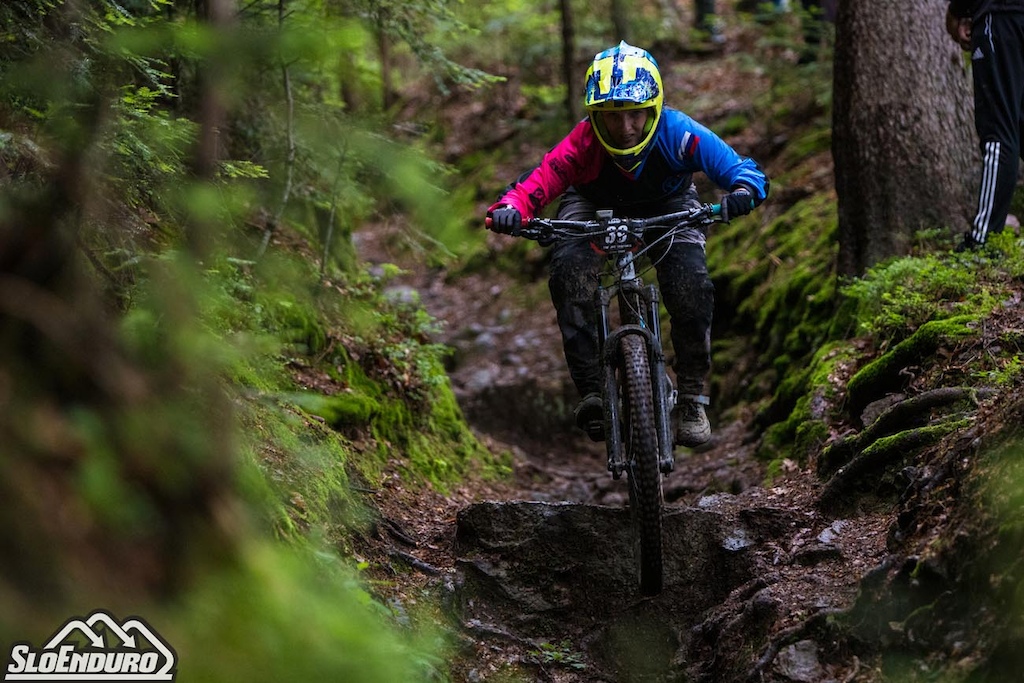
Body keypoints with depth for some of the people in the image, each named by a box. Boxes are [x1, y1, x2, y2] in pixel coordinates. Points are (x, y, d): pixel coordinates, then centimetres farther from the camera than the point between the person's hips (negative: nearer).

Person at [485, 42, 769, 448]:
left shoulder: (677, 133, -34)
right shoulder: (583, 143, -34)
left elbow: (743, 169, -34)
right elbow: (541, 179, -44)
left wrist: (743, 191, -58)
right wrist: (510, 208, -66)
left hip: (668, 207, 0)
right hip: (593, 208, 0)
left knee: (692, 284, -24)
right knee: (568, 273, -28)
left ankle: (691, 396, -6)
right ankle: (591, 391, -20)